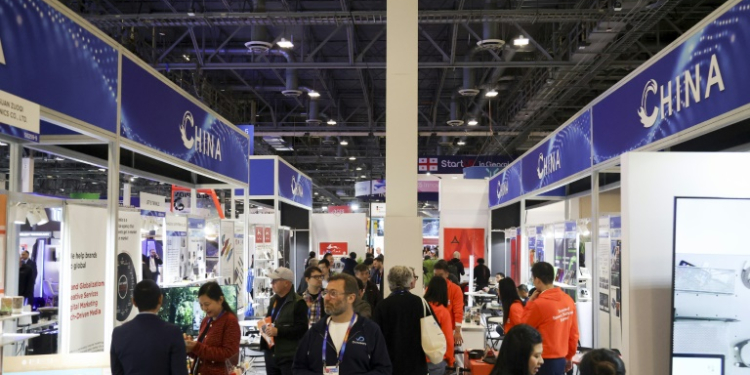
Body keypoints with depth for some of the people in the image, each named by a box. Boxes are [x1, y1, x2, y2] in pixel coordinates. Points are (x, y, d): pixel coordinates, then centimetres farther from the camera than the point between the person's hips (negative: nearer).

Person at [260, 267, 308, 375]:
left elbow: (302, 329, -18)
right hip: (271, 354, 8)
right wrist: (265, 326, 2)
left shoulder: (298, 302, -11)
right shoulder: (273, 300, 16)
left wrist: (278, 331, -22)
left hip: (289, 356, -8)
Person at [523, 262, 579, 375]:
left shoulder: (539, 304, -19)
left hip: (545, 360, -7)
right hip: (561, 358, 7)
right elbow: (574, 333, 9)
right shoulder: (568, 300, 2)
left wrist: (529, 303, 0)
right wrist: (569, 357, 19)